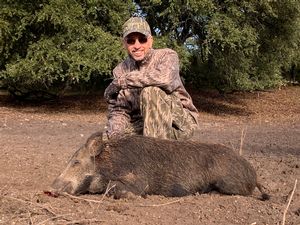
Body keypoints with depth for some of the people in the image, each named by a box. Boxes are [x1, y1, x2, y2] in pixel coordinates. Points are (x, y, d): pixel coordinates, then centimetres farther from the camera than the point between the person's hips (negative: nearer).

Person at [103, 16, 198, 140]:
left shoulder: (167, 56, -10)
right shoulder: (120, 70, 4)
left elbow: (165, 78, -34)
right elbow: (118, 110, 1)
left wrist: (121, 81, -24)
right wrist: (113, 134, -22)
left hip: (180, 123, -5)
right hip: (144, 125, 5)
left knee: (150, 91, -29)